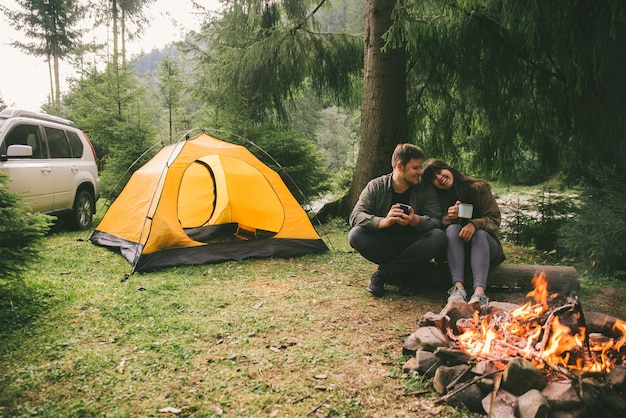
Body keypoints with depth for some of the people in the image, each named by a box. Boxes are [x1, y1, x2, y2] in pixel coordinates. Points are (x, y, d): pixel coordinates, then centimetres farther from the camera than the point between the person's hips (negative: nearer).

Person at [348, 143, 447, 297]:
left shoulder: (426, 189, -3)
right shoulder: (376, 186, -6)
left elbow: (437, 222, -11)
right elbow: (355, 216, -17)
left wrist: (416, 220, -35)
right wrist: (383, 221, -37)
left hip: (412, 246, 1)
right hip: (383, 244, 0)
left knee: (439, 237, -29)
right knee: (355, 234, -28)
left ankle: (383, 273, -22)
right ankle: (406, 273, -20)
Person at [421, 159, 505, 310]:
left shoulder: (478, 187, -6)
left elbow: (495, 219, -10)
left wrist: (475, 224, -30)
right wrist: (449, 217, -27)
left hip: (484, 243, -1)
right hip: (456, 249, 1)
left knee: (480, 233, -33)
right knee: (452, 228, -29)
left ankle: (479, 291, -53)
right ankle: (458, 287, -44)